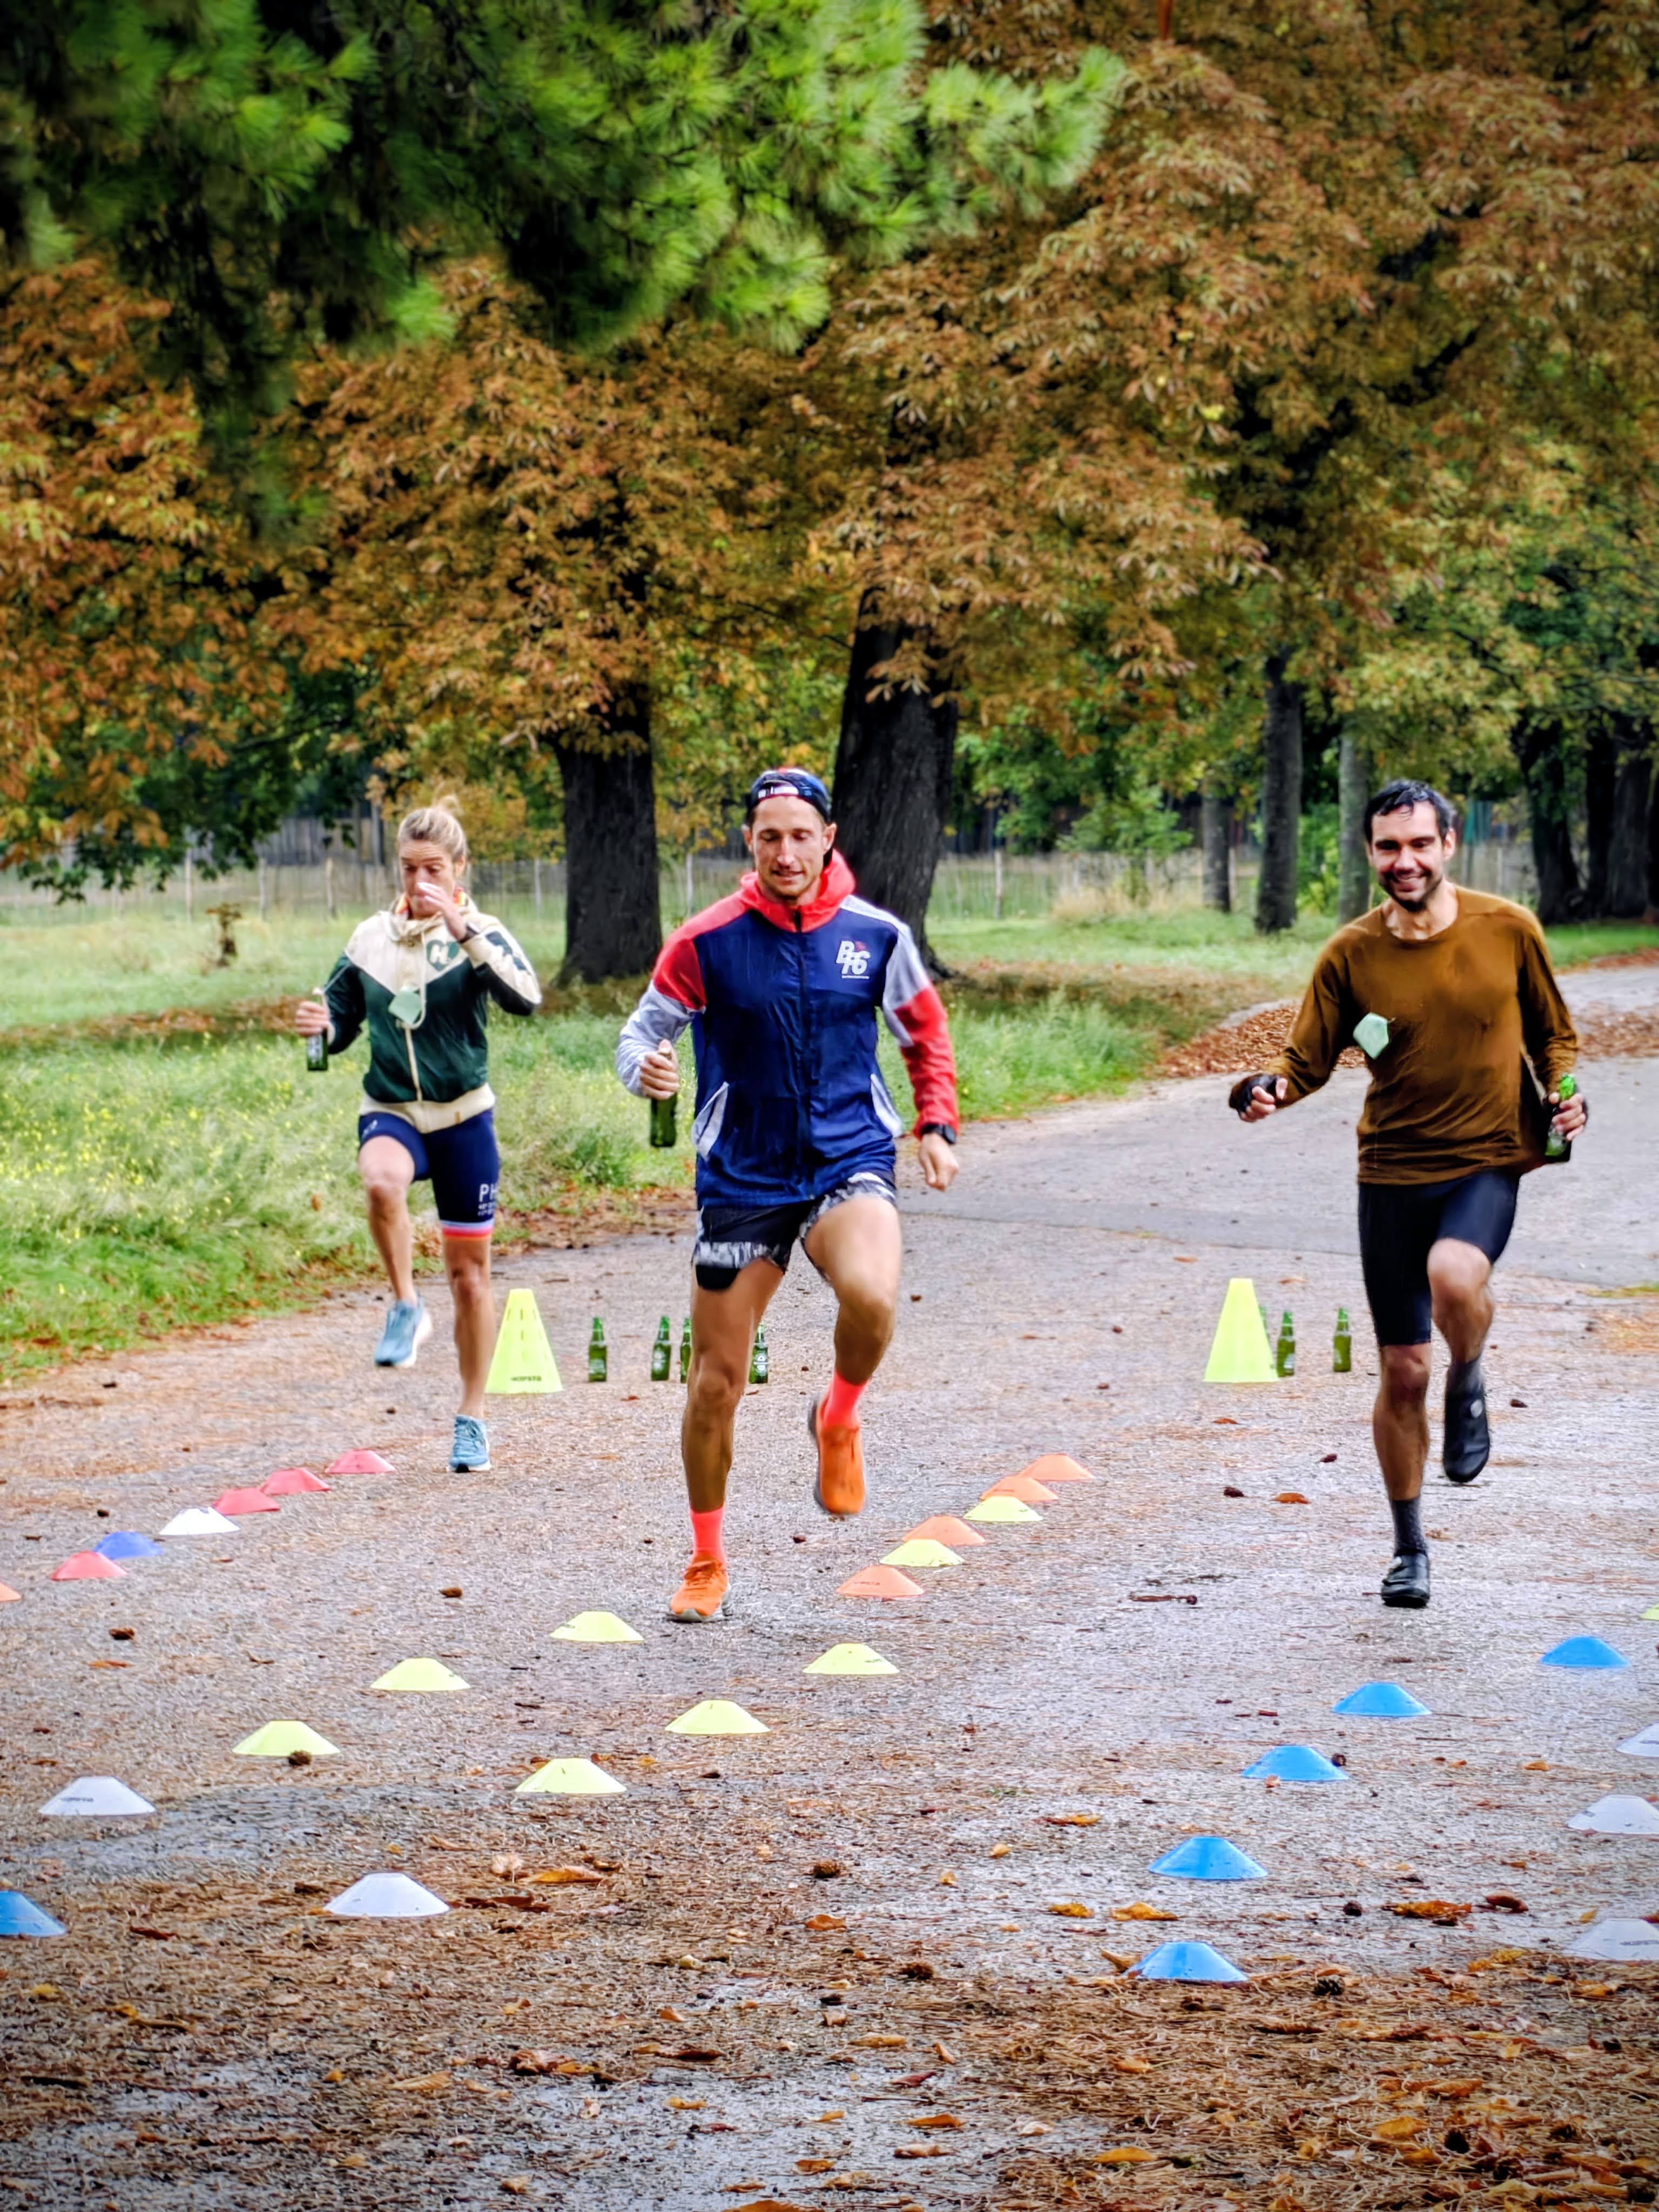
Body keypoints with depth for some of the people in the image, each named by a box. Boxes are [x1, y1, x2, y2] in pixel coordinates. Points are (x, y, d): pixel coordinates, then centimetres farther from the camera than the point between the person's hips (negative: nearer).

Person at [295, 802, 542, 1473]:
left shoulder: (478, 934, -5)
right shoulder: (371, 938, 4)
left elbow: (526, 997, -23)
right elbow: (341, 1019, 15)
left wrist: (463, 931, -29)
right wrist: (322, 1026, -9)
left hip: (463, 1116, -1)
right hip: (390, 1110, 1)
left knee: (468, 1267, 8)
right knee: (381, 1181, -37)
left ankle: (472, 1417, 21)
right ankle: (406, 1306, -17)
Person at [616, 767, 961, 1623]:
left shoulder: (875, 935, 0)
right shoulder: (707, 941, -6)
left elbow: (924, 1030, 16)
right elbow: (643, 1029, 0)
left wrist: (937, 1125, 7)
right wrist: (645, 1069, -23)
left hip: (849, 1162, 0)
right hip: (742, 1179, 0)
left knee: (872, 1297, -32)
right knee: (716, 1380, 2)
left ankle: (839, 1420, 2)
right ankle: (707, 1562, 23)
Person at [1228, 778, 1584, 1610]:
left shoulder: (1508, 931, -2)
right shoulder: (1350, 956, -3)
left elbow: (1553, 1033, 11)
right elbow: (1309, 1057, 1)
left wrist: (1562, 1093, -8)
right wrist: (1268, 1089, -21)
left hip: (1487, 1159, -1)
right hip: (1393, 1169, 2)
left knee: (1454, 1277, -34)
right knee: (1402, 1371, 4)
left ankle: (1469, 1385, 1)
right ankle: (1409, 1550, 22)